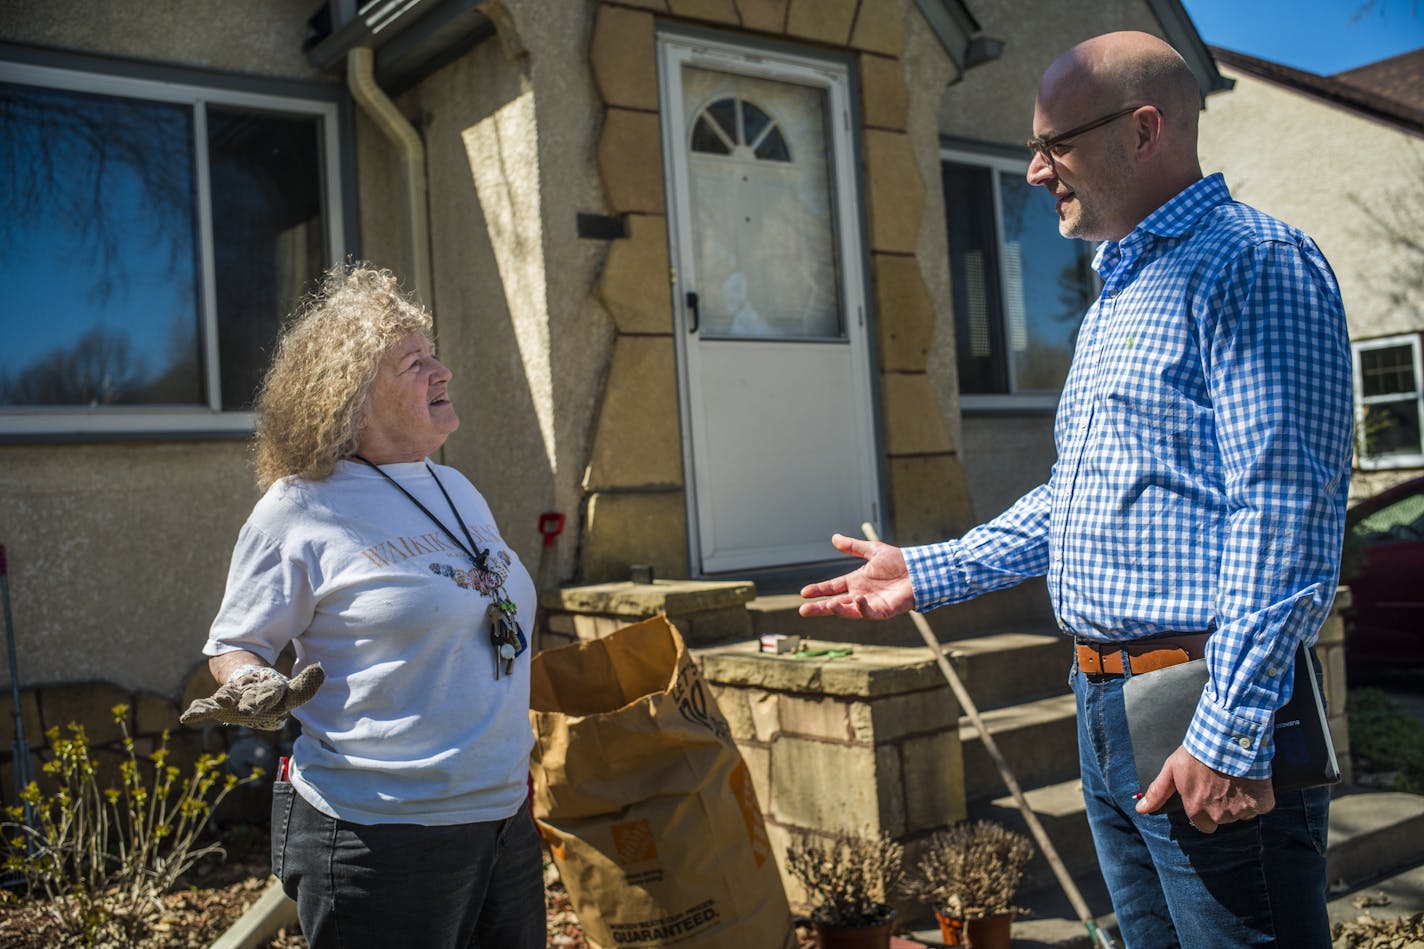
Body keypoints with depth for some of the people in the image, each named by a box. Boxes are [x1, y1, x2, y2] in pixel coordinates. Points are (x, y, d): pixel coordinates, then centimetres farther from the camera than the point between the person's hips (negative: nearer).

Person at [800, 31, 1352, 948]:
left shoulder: (1251, 264, -12)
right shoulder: (1116, 295, 19)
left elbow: (1284, 514, -20)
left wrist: (1229, 731, -23)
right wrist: (926, 574, 18)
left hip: (1206, 711, -9)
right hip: (1107, 703, 9)